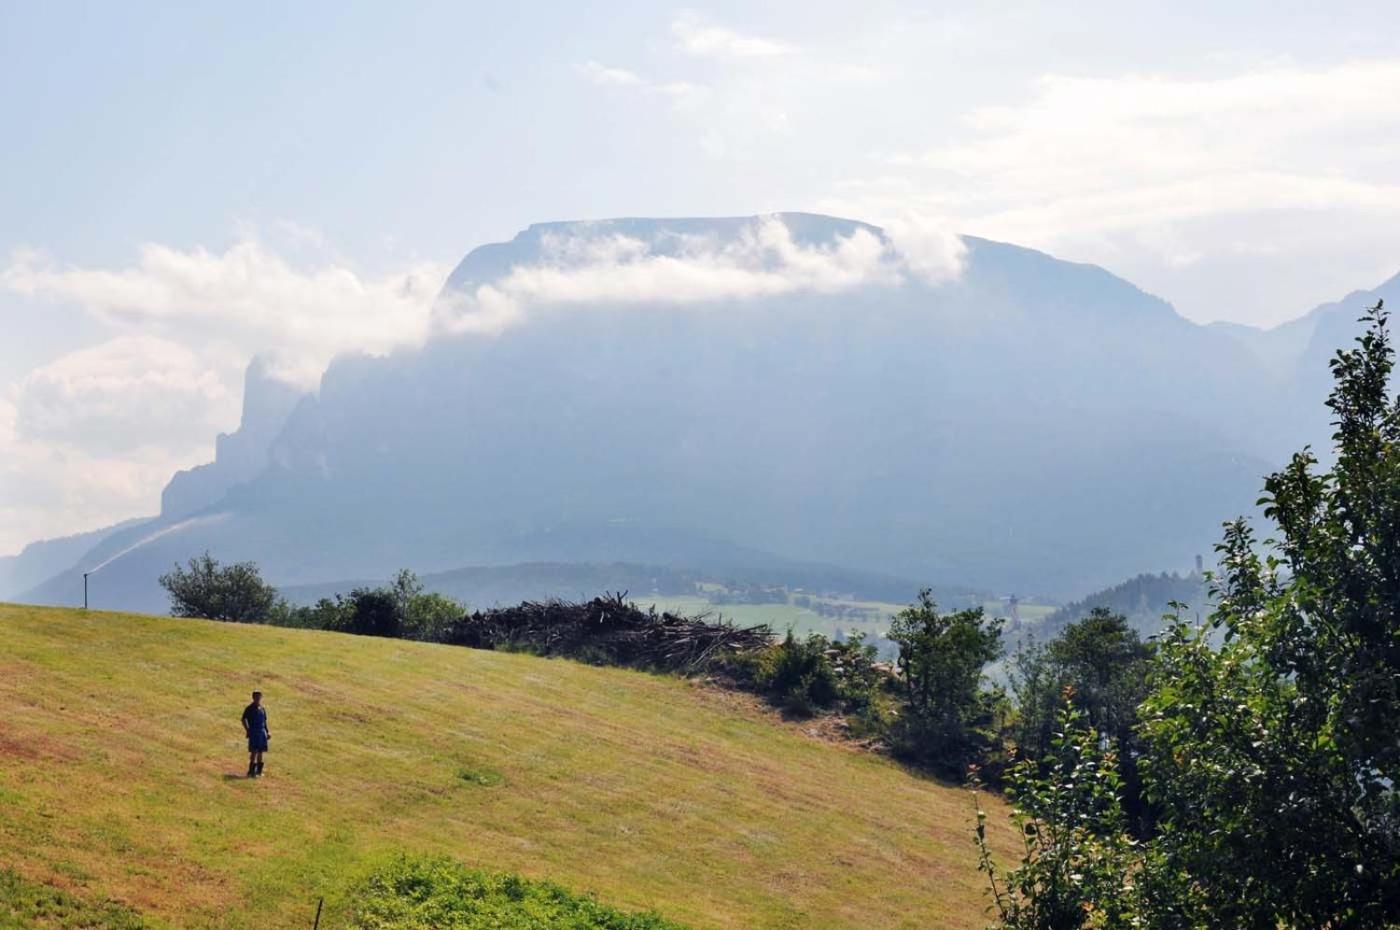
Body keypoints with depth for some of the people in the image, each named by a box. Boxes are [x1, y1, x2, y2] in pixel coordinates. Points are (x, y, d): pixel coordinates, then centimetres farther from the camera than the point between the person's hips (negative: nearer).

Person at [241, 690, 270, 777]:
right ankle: (251, 771, -8)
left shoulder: (262, 709, 13)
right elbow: (244, 720, -7)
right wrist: (247, 730, -13)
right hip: (253, 732, -6)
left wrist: (267, 732, 15)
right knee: (254, 752, -10)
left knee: (260, 752, 9)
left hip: (262, 732, 6)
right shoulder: (249, 709, -5)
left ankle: (259, 771, 17)